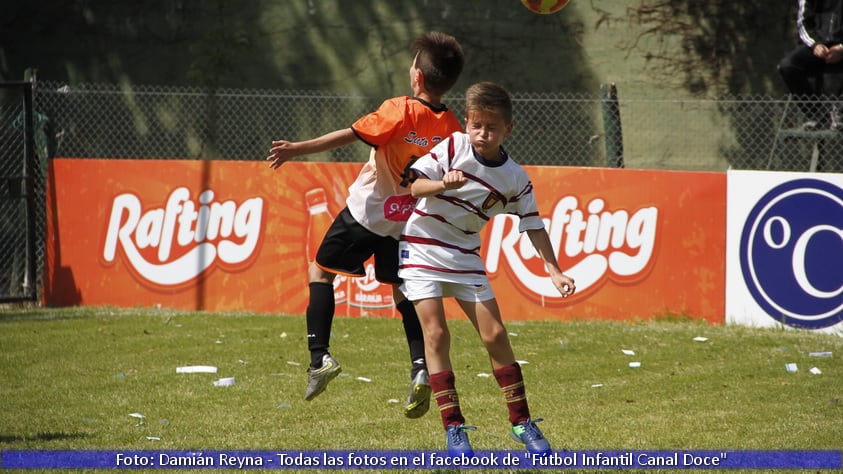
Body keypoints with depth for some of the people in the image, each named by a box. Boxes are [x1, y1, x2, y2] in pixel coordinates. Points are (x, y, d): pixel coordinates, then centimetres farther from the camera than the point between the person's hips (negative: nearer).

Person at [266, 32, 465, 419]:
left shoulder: (400, 110, -18)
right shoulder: (451, 128, -4)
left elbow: (350, 135, -22)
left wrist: (296, 149, -19)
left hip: (366, 211, -5)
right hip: (407, 222, 5)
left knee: (320, 271, 10)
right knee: (401, 290, 16)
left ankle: (319, 357, -2)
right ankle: (420, 368, -3)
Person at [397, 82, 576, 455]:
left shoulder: (514, 179, -5)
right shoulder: (453, 147, -11)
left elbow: (533, 225, 0)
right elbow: (415, 187, -15)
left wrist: (554, 270, -10)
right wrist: (443, 184, -36)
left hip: (464, 256, 2)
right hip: (422, 247, -2)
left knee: (494, 334, -2)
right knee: (435, 333, -11)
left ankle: (521, 422, 8)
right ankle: (453, 427, -7)